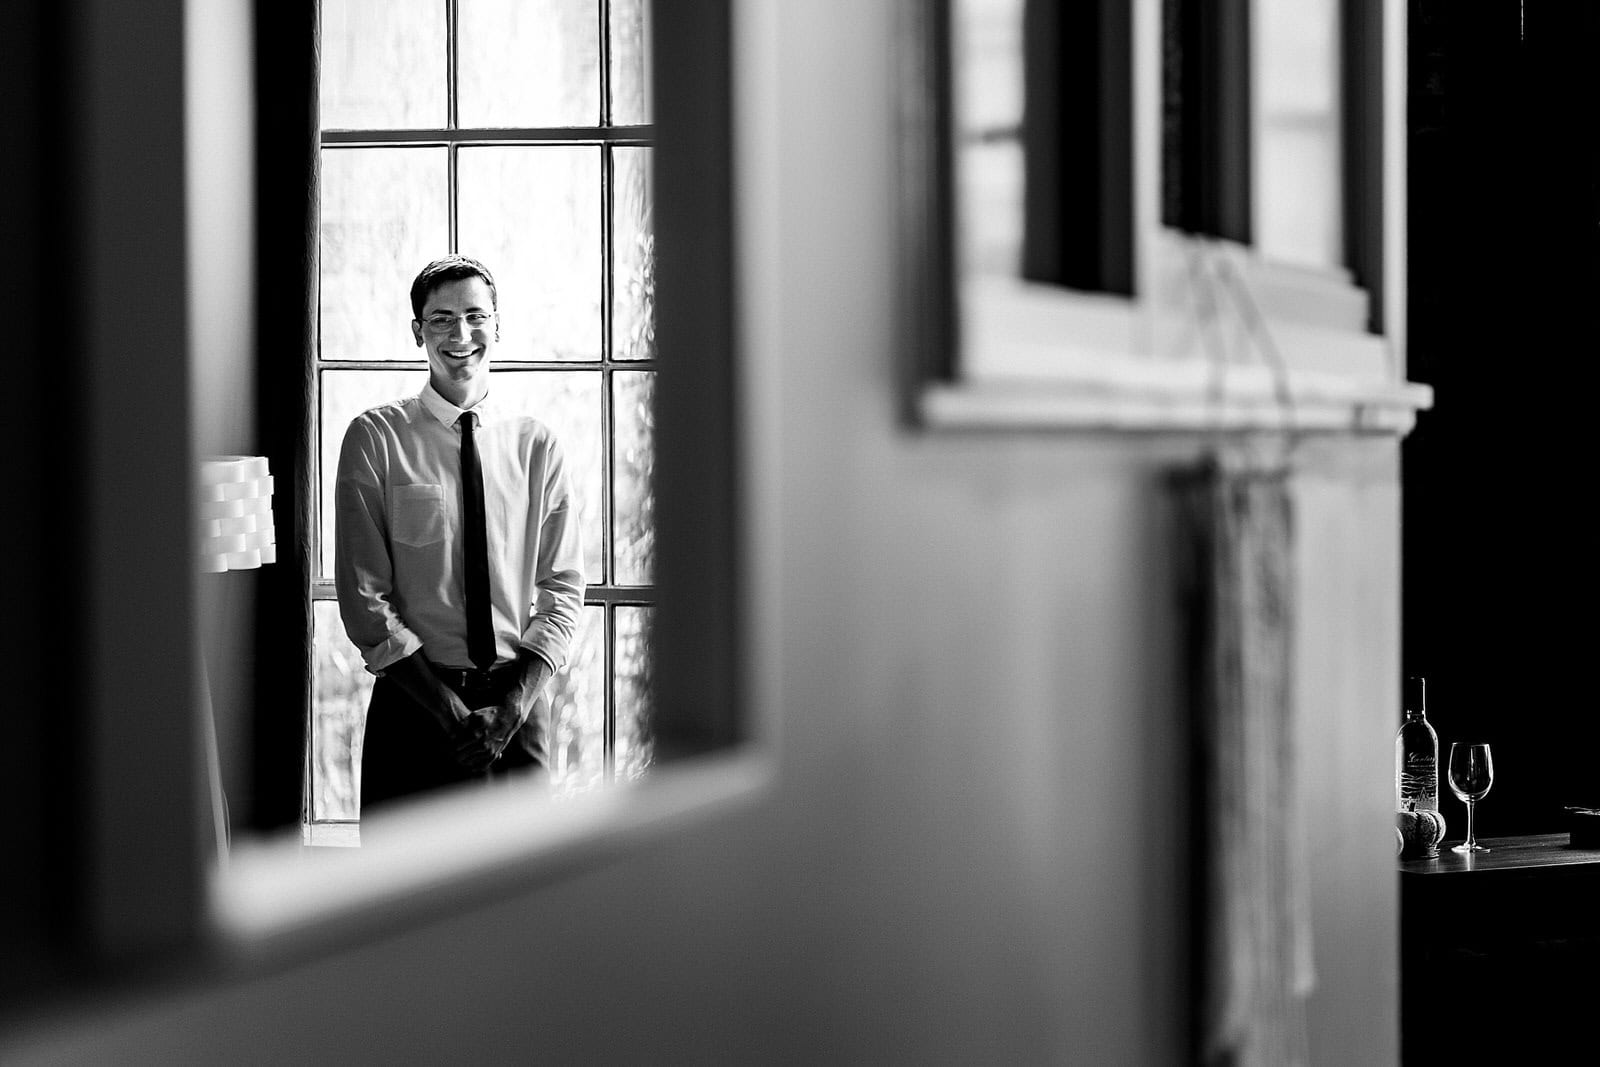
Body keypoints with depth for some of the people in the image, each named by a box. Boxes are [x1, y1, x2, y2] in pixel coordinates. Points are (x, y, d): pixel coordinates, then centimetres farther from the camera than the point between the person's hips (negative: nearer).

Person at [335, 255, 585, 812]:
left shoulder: (536, 445, 6)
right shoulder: (375, 438, -1)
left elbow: (564, 588, 5)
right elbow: (363, 597, -5)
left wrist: (517, 699, -11)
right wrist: (450, 712, -14)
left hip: (520, 702, 2)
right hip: (414, 699, -2)